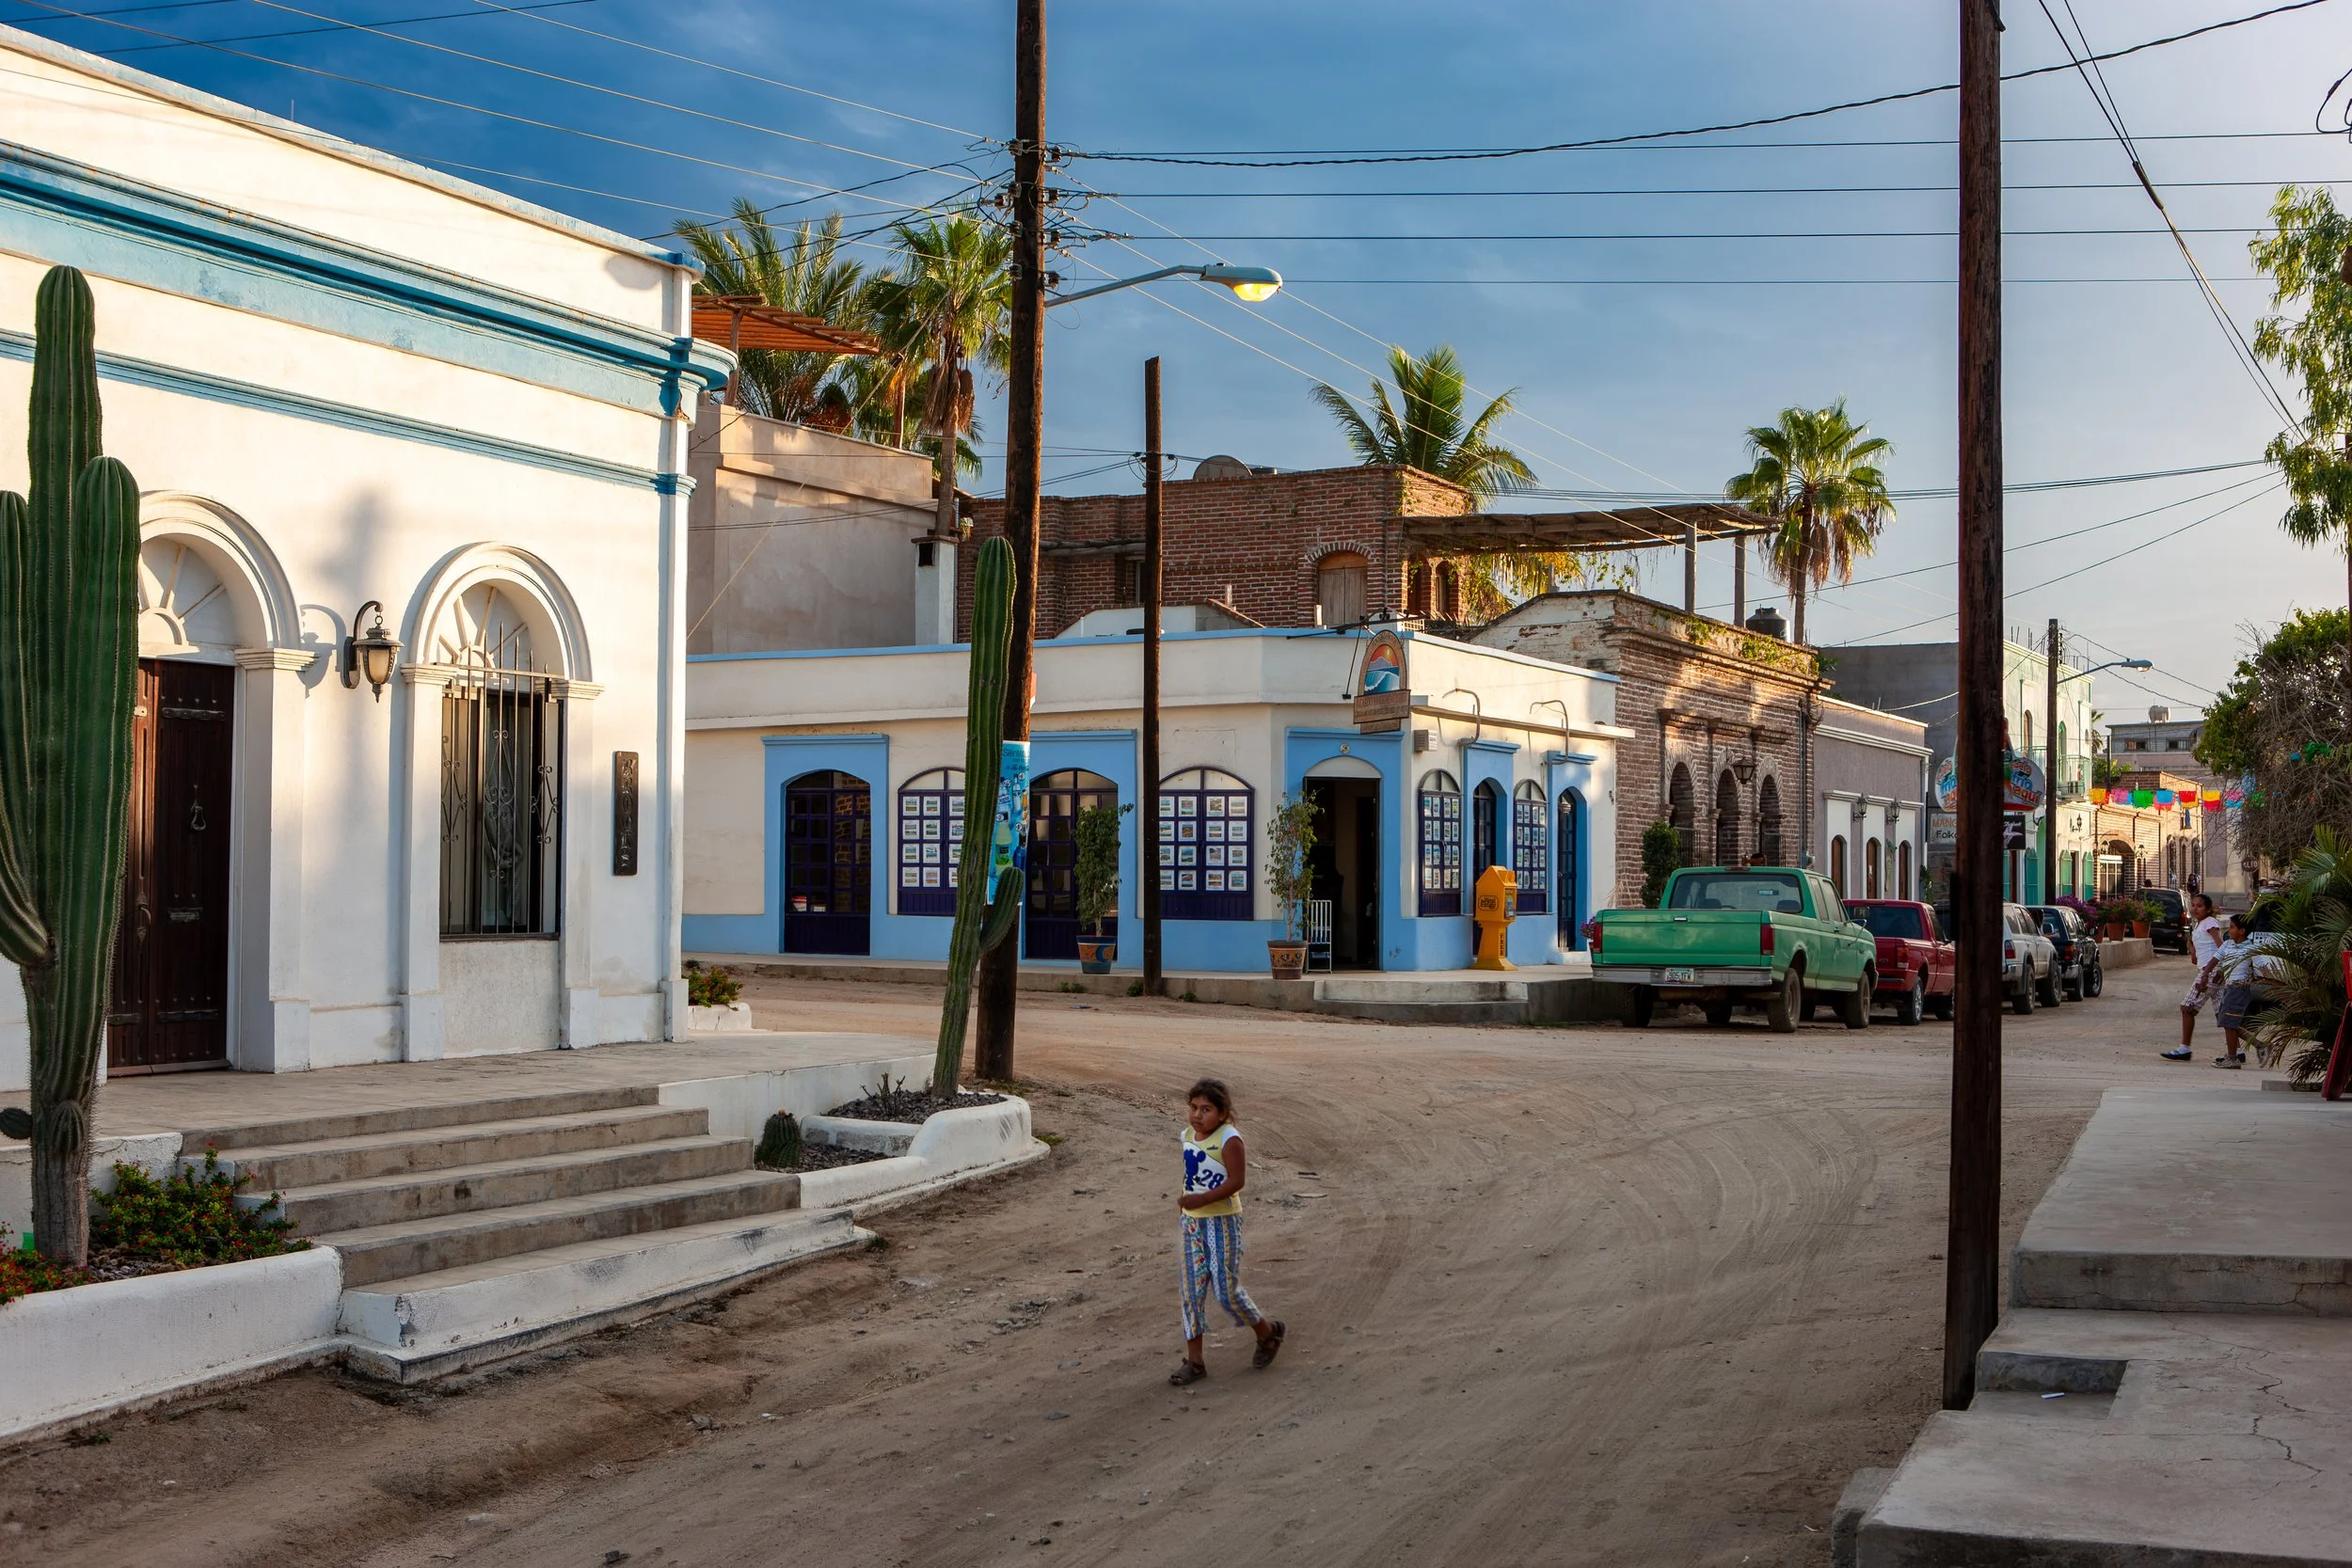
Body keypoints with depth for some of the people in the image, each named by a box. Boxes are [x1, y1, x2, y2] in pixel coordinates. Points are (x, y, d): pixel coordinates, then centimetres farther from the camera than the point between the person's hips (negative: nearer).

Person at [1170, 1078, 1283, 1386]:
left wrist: (1202, 1199, -27)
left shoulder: (1228, 1139, -17)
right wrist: (1185, 1197, 4)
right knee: (1192, 1291, 6)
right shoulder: (1188, 1136, 5)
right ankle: (1194, 1361, 13)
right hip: (1192, 1222, 7)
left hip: (1222, 1221, -7)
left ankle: (1267, 1331, 23)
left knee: (1226, 1289, -5)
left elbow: (1237, 1180, -22)